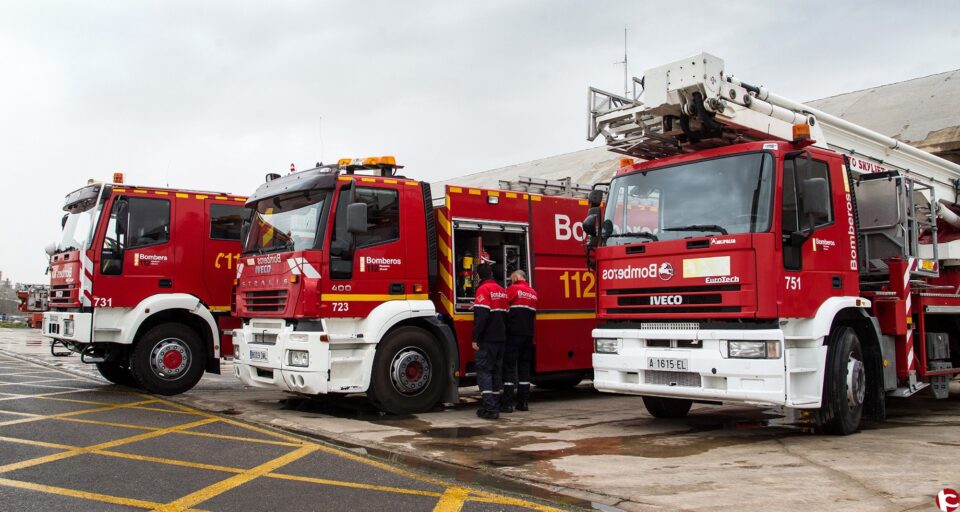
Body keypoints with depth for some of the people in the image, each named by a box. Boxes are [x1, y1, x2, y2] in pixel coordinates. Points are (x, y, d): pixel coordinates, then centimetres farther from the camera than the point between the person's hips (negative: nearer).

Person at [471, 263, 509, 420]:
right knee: (496, 370, 13)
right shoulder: (502, 290, 13)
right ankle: (494, 405, 17)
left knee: (484, 371, -5)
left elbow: (481, 316, -19)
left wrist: (475, 338, -16)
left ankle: (489, 408, -12)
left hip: (487, 339, -7)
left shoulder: (483, 289, -11)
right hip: (500, 338, 8)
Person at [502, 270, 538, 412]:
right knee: (524, 366, 11)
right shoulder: (533, 293, 16)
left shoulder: (514, 289, -4)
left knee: (509, 366, -4)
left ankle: (507, 403, -7)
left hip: (514, 333, -6)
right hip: (528, 334, 6)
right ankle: (523, 402, 10)